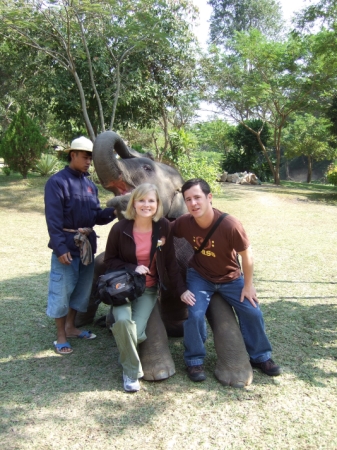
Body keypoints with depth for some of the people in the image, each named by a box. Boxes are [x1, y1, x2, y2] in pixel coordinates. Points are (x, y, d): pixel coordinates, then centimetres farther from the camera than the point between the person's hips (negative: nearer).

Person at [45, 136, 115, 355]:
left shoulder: (90, 184, 12)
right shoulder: (57, 182, -10)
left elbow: (96, 216, 10)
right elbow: (53, 219, -16)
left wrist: (113, 211, -9)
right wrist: (60, 247, -21)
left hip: (87, 244, 8)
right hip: (67, 245, -7)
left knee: (82, 289, 16)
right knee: (62, 291, 1)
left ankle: (71, 327, 33)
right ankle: (61, 336, 15)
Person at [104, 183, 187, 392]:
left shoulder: (163, 226, -9)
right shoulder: (120, 228, -13)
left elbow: (171, 261, -2)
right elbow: (110, 260, -3)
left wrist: (182, 289, -6)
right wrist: (132, 269, -19)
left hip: (149, 289, 1)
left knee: (136, 333, -19)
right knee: (123, 320, -29)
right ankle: (132, 371, -4)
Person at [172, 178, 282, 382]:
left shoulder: (230, 224, -31)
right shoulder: (183, 223, -24)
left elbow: (246, 254, -16)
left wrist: (248, 285, -6)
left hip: (230, 277, 0)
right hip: (200, 276, 0)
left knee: (253, 312, -2)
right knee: (194, 314, -19)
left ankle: (261, 356, 23)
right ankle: (195, 361, 4)